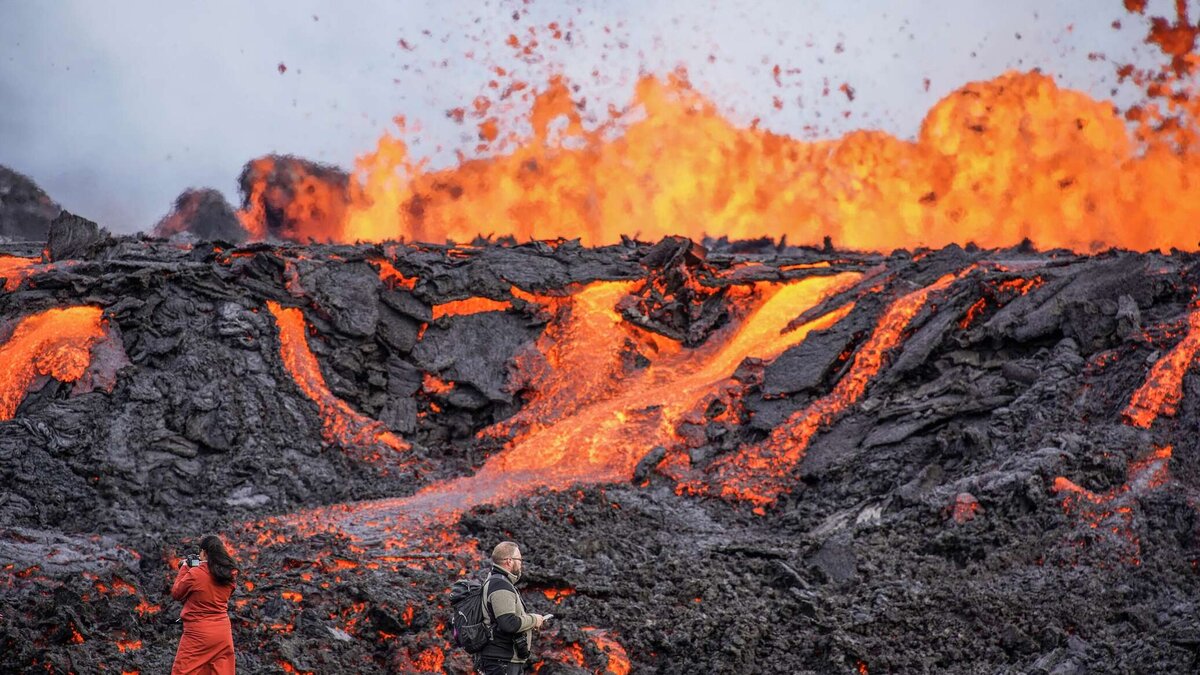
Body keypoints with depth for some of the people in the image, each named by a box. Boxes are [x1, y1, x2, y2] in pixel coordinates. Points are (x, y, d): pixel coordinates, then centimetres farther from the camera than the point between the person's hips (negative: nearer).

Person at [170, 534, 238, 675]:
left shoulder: (194, 574, -13)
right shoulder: (229, 575, 2)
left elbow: (176, 593, 2)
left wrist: (184, 568, 12)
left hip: (198, 634, -5)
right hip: (223, 634, 5)